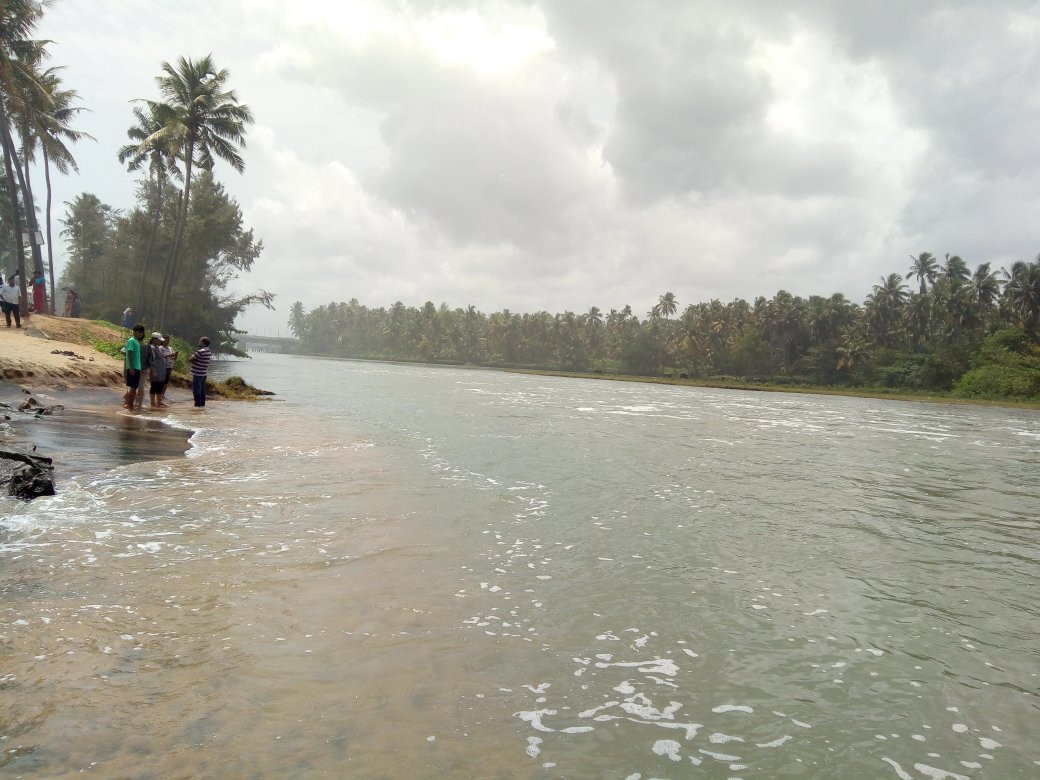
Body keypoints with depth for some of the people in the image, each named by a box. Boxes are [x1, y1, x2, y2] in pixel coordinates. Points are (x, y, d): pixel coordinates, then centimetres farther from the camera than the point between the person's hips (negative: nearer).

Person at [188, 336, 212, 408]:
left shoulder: (200, 351, -19)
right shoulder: (209, 352, 9)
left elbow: (190, 360, -17)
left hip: (198, 374, -8)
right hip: (204, 373, 8)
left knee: (196, 389, -1)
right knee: (202, 389, 13)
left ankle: (198, 403, 1)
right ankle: (202, 402, 17)